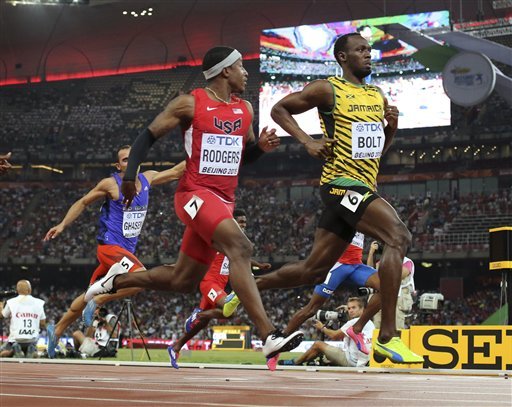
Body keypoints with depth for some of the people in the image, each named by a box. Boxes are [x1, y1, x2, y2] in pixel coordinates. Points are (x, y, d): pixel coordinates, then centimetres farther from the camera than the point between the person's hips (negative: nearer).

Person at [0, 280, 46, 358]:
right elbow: (43, 324, 5)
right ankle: (32, 350, -7)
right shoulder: (38, 303, 1)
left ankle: (14, 350, -12)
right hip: (32, 340, 2)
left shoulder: (11, 302, -1)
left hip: (16, 339, -2)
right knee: (34, 355, 28)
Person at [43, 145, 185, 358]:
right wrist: (62, 225, -5)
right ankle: (97, 302, -14)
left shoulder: (147, 178, 7)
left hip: (126, 250, 7)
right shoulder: (111, 184, -9)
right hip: (110, 246, -7)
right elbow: (83, 202, 2)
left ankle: (56, 330, 28)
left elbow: (175, 172, 17)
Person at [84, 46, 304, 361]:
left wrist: (261, 146, 2)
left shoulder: (245, 109, 13)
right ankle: (269, 335, -38)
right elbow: (149, 135, 1)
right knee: (240, 247, -30)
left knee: (183, 281, 13)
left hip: (224, 200, 8)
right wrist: (130, 174, -9)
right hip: (196, 193, -8)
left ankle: (119, 280, 38)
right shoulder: (190, 104, -5)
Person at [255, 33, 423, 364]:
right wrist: (307, 141, -9)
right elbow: (279, 109, 3)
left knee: (313, 271, 11)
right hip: (342, 183, -8)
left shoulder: (378, 96, 17)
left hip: (363, 187, 8)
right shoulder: (328, 89, -3)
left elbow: (381, 147, 26)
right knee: (399, 236, -26)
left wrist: (392, 127, 4)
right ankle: (388, 337, -26)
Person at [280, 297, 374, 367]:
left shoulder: (354, 322, -13)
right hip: (361, 362, 8)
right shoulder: (369, 323, 15)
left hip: (351, 361, -8)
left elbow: (334, 336, -9)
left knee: (318, 344, 5)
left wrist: (322, 328, 9)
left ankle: (295, 363, 22)